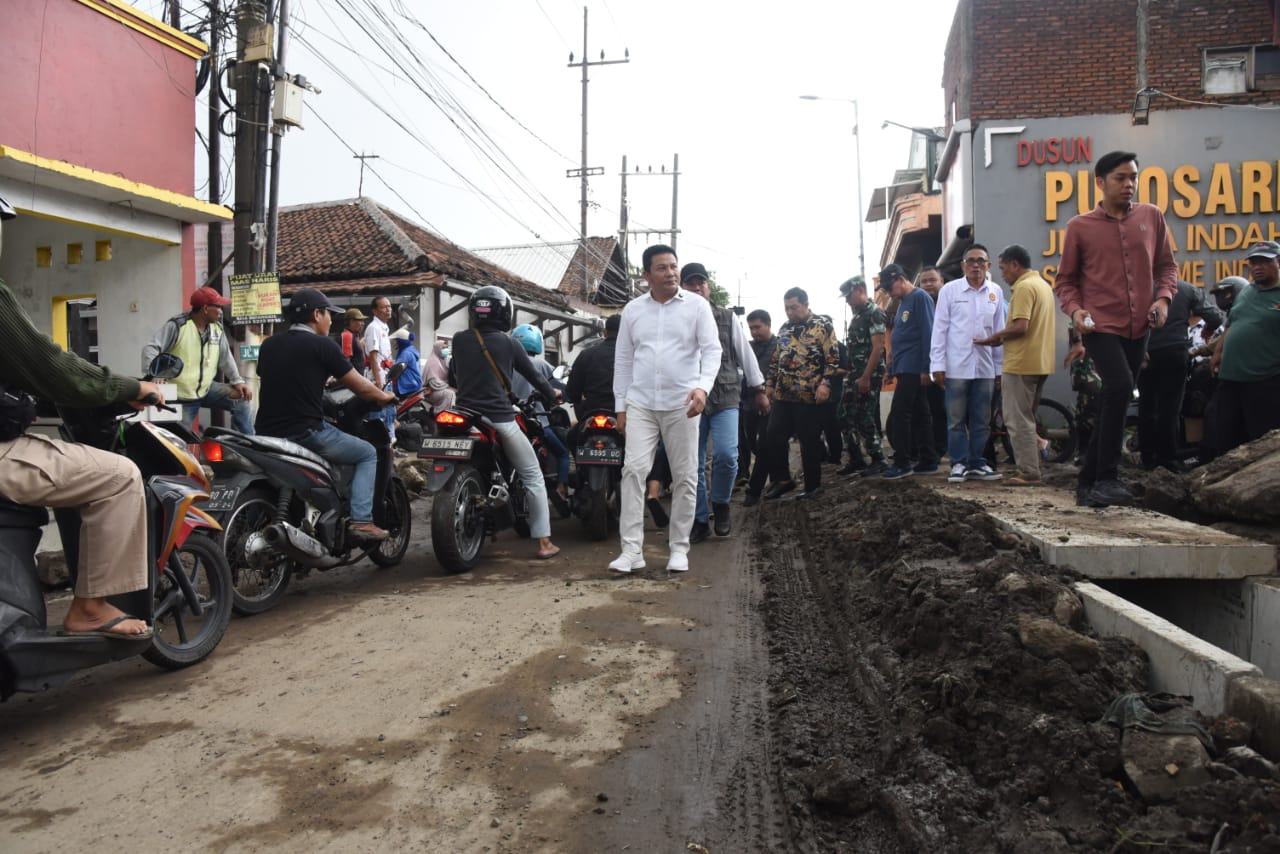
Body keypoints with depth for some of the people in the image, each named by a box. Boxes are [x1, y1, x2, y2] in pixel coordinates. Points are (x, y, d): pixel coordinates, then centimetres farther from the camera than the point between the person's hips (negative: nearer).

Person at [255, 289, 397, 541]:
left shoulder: (268, 345, 13)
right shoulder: (323, 345, -6)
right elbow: (361, 388, -2)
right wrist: (384, 397, 19)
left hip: (267, 433, 7)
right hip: (306, 433, -7)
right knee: (368, 454, 11)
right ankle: (361, 520, -4)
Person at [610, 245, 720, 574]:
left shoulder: (697, 305, 1)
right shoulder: (633, 310, 9)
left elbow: (712, 350, -5)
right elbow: (623, 360, 12)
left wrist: (703, 386, -23)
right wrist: (620, 407, 9)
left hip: (681, 404, -1)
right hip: (640, 404, 2)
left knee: (685, 478, 3)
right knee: (634, 470, -9)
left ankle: (679, 548, 15)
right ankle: (632, 550, -6)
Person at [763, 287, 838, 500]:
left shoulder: (822, 324, -4)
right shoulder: (785, 328, 15)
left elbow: (833, 358, -9)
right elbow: (776, 359, 22)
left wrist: (825, 383, -18)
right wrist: (770, 384, 17)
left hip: (809, 395, -6)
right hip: (783, 395, 6)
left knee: (809, 442, 0)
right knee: (774, 437, 3)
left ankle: (813, 485, 13)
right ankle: (782, 480, 16)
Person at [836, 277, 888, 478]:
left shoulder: (874, 312, -10)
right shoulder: (856, 315, 17)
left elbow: (878, 347, -17)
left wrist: (865, 377, -20)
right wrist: (851, 374, 16)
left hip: (869, 375, -9)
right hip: (854, 374, 9)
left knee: (864, 419, -7)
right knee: (846, 417, 7)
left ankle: (878, 460, 5)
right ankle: (856, 460, 16)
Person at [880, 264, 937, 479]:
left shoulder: (920, 297, -8)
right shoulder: (903, 302, 19)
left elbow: (928, 334, -15)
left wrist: (925, 368, -18)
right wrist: (893, 367, 15)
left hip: (913, 368, -9)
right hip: (905, 368, 9)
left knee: (898, 414, -10)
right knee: (920, 414, 10)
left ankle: (902, 462, -6)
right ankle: (928, 460, 14)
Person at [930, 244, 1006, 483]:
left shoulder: (996, 292, 6)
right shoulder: (950, 290, -1)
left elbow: (999, 330, 9)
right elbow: (940, 328, -2)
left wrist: (1000, 367, 8)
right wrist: (937, 364, -6)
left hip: (985, 366, 3)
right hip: (956, 365, -3)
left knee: (981, 420, 8)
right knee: (956, 419, 3)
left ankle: (977, 463, 17)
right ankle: (959, 463, 11)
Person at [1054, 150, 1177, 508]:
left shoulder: (1152, 216, 7)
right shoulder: (1079, 227, 0)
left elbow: (1166, 265, 14)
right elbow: (1065, 280, 6)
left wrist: (1163, 298, -4)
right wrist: (1075, 310, -11)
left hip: (1138, 328, 4)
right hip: (1100, 325, -4)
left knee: (1115, 400, 9)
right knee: (1119, 386, -25)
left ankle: (1088, 483, 20)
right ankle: (1107, 478, -15)